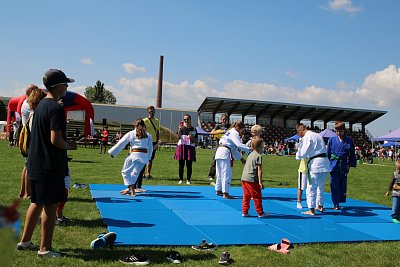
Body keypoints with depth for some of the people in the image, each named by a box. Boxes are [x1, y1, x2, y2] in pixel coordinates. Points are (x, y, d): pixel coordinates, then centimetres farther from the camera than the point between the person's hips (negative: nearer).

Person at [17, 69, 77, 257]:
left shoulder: (41, 105, 13)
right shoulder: (56, 108, -16)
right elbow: (55, 139, -22)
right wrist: (69, 146, -5)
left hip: (36, 163, 9)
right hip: (50, 166, -9)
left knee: (37, 203, 18)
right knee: (51, 206, -1)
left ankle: (25, 241, 27)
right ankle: (45, 249, 6)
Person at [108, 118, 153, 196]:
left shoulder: (131, 134, 4)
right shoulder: (148, 135, 13)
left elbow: (121, 144, 4)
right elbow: (150, 148, 16)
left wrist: (112, 152, 10)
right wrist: (148, 158, 27)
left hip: (135, 155, -5)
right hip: (144, 157, 5)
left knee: (126, 172, 6)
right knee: (135, 173, 20)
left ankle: (132, 190, -1)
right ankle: (129, 189, 27)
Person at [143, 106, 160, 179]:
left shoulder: (157, 121, 11)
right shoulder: (145, 121, -6)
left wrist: (158, 141, 9)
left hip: (154, 142, 5)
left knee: (151, 159, 9)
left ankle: (148, 174, 16)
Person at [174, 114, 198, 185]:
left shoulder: (193, 129, 9)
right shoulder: (181, 128, 6)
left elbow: (196, 142, 9)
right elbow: (179, 137, -10)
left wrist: (192, 138, -10)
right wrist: (179, 129, -23)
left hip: (190, 148, 0)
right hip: (181, 147, 0)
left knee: (189, 165, 0)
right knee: (181, 164, 3)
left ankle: (188, 180, 7)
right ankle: (181, 179, 11)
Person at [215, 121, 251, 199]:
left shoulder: (231, 133, 24)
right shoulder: (234, 133, -6)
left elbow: (234, 149, 27)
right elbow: (239, 145, -20)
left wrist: (241, 158, 25)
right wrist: (250, 150, -16)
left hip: (219, 152, 10)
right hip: (224, 153, -10)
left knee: (220, 173, 19)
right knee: (227, 174, -7)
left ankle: (218, 190, 29)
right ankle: (225, 194, -6)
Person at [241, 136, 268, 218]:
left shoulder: (250, 154, 15)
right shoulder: (258, 156, -10)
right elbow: (259, 170, -14)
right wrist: (260, 182, -14)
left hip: (244, 178, 8)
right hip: (252, 180, -8)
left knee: (246, 196, 14)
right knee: (257, 197, 4)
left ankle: (244, 212, 17)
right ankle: (260, 213, 13)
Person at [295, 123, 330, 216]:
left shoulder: (307, 137, -10)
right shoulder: (318, 135, 15)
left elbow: (303, 153, -14)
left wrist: (298, 155, 7)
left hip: (315, 163, -8)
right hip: (325, 163, 8)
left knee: (311, 187, 0)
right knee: (320, 186, 23)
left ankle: (311, 210, 3)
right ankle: (320, 206, 33)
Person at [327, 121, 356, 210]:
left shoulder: (349, 141, 3)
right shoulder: (332, 140, 3)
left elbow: (352, 154, 8)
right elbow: (327, 153, 8)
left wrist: (349, 165, 1)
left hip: (343, 165, 1)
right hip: (334, 165, -1)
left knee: (343, 185, 8)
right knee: (334, 185, -4)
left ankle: (341, 201, 20)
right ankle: (336, 204, 0)